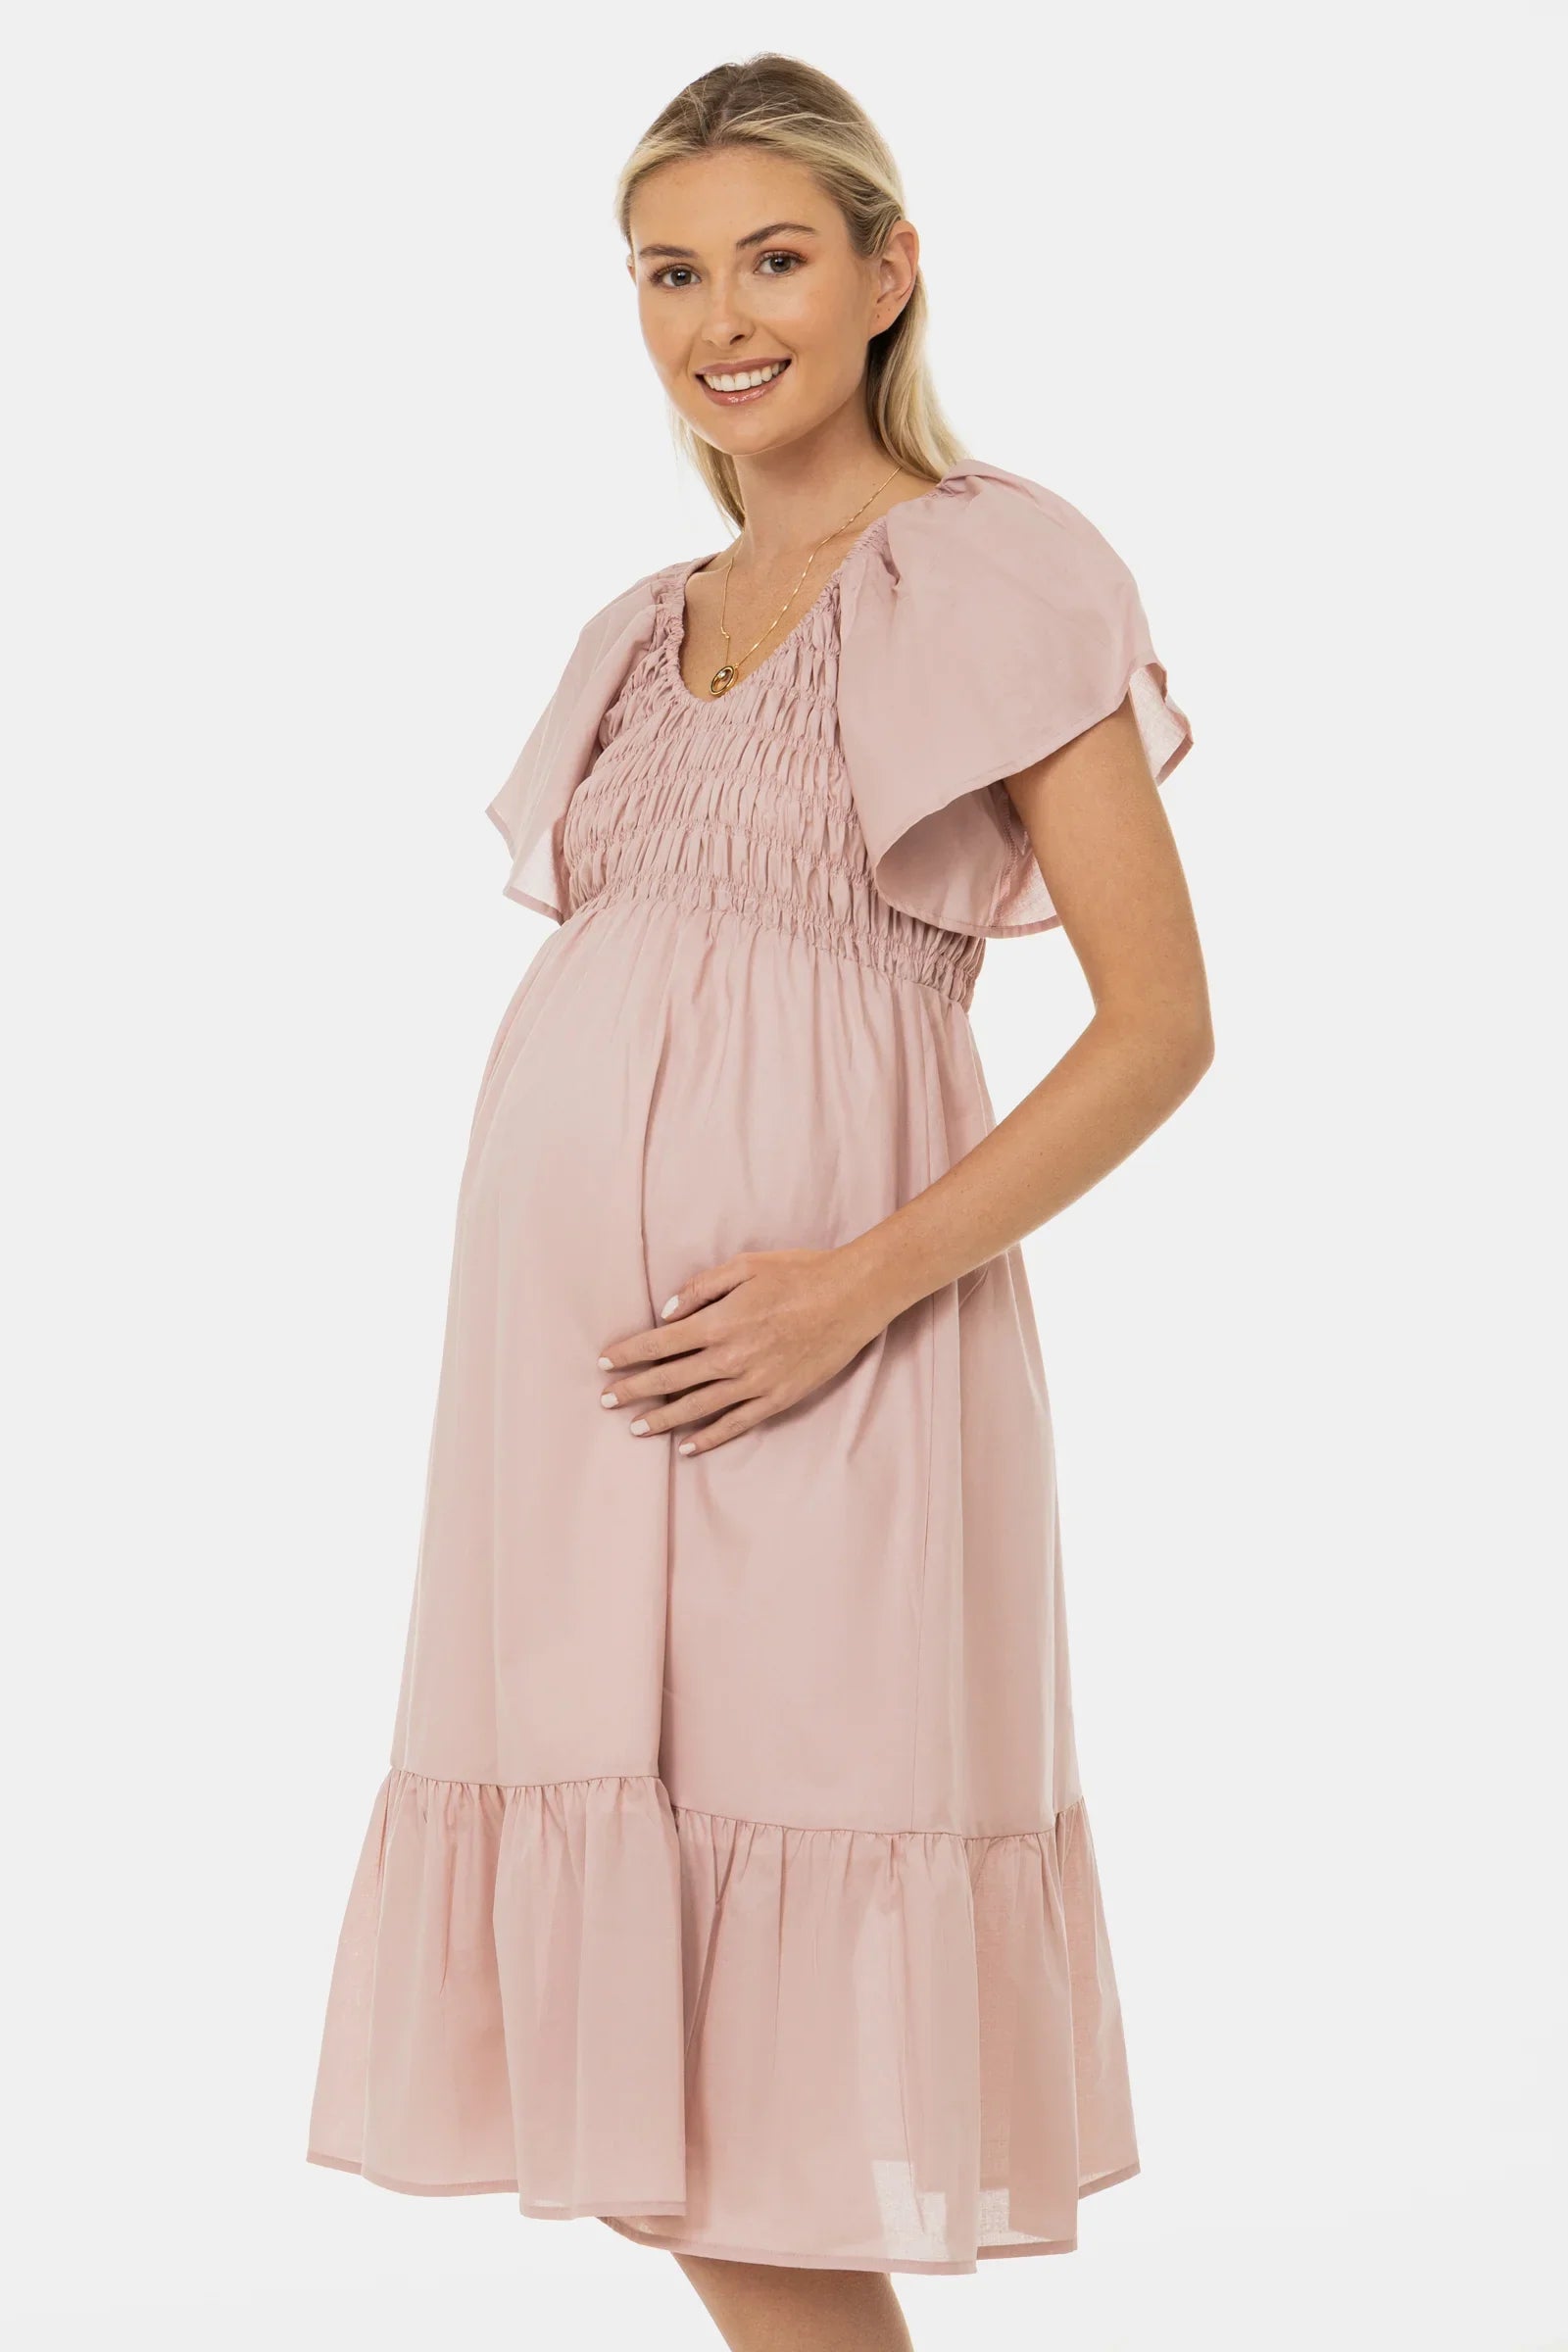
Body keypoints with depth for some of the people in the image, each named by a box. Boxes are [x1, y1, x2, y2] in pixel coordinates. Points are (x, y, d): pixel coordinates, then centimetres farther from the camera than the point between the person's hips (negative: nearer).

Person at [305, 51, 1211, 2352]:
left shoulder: (1002, 575, -1)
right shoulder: (643, 631, 18)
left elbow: (1159, 1021, -7)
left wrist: (869, 1282, -17)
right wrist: (527, 1344, 7)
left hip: (808, 1340, -6)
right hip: (563, 1324, 6)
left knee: (785, 1999, -3)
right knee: (649, 2004, 7)